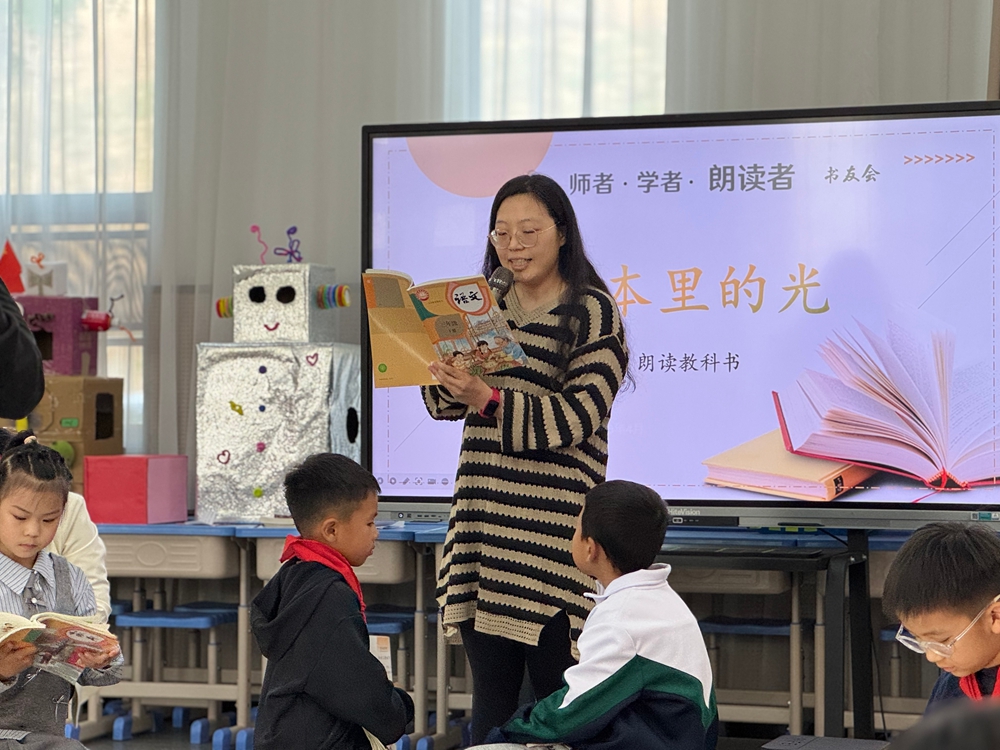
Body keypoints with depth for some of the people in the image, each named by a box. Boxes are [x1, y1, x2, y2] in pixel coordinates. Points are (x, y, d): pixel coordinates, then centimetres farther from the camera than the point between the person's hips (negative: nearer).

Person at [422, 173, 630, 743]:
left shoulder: (592, 312, -2)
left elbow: (575, 417, -13)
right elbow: (444, 405, 14)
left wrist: (488, 400, -25)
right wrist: (444, 355, -5)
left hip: (552, 523, -5)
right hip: (483, 519, 6)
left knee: (558, 696, -3)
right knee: (490, 694, 10)